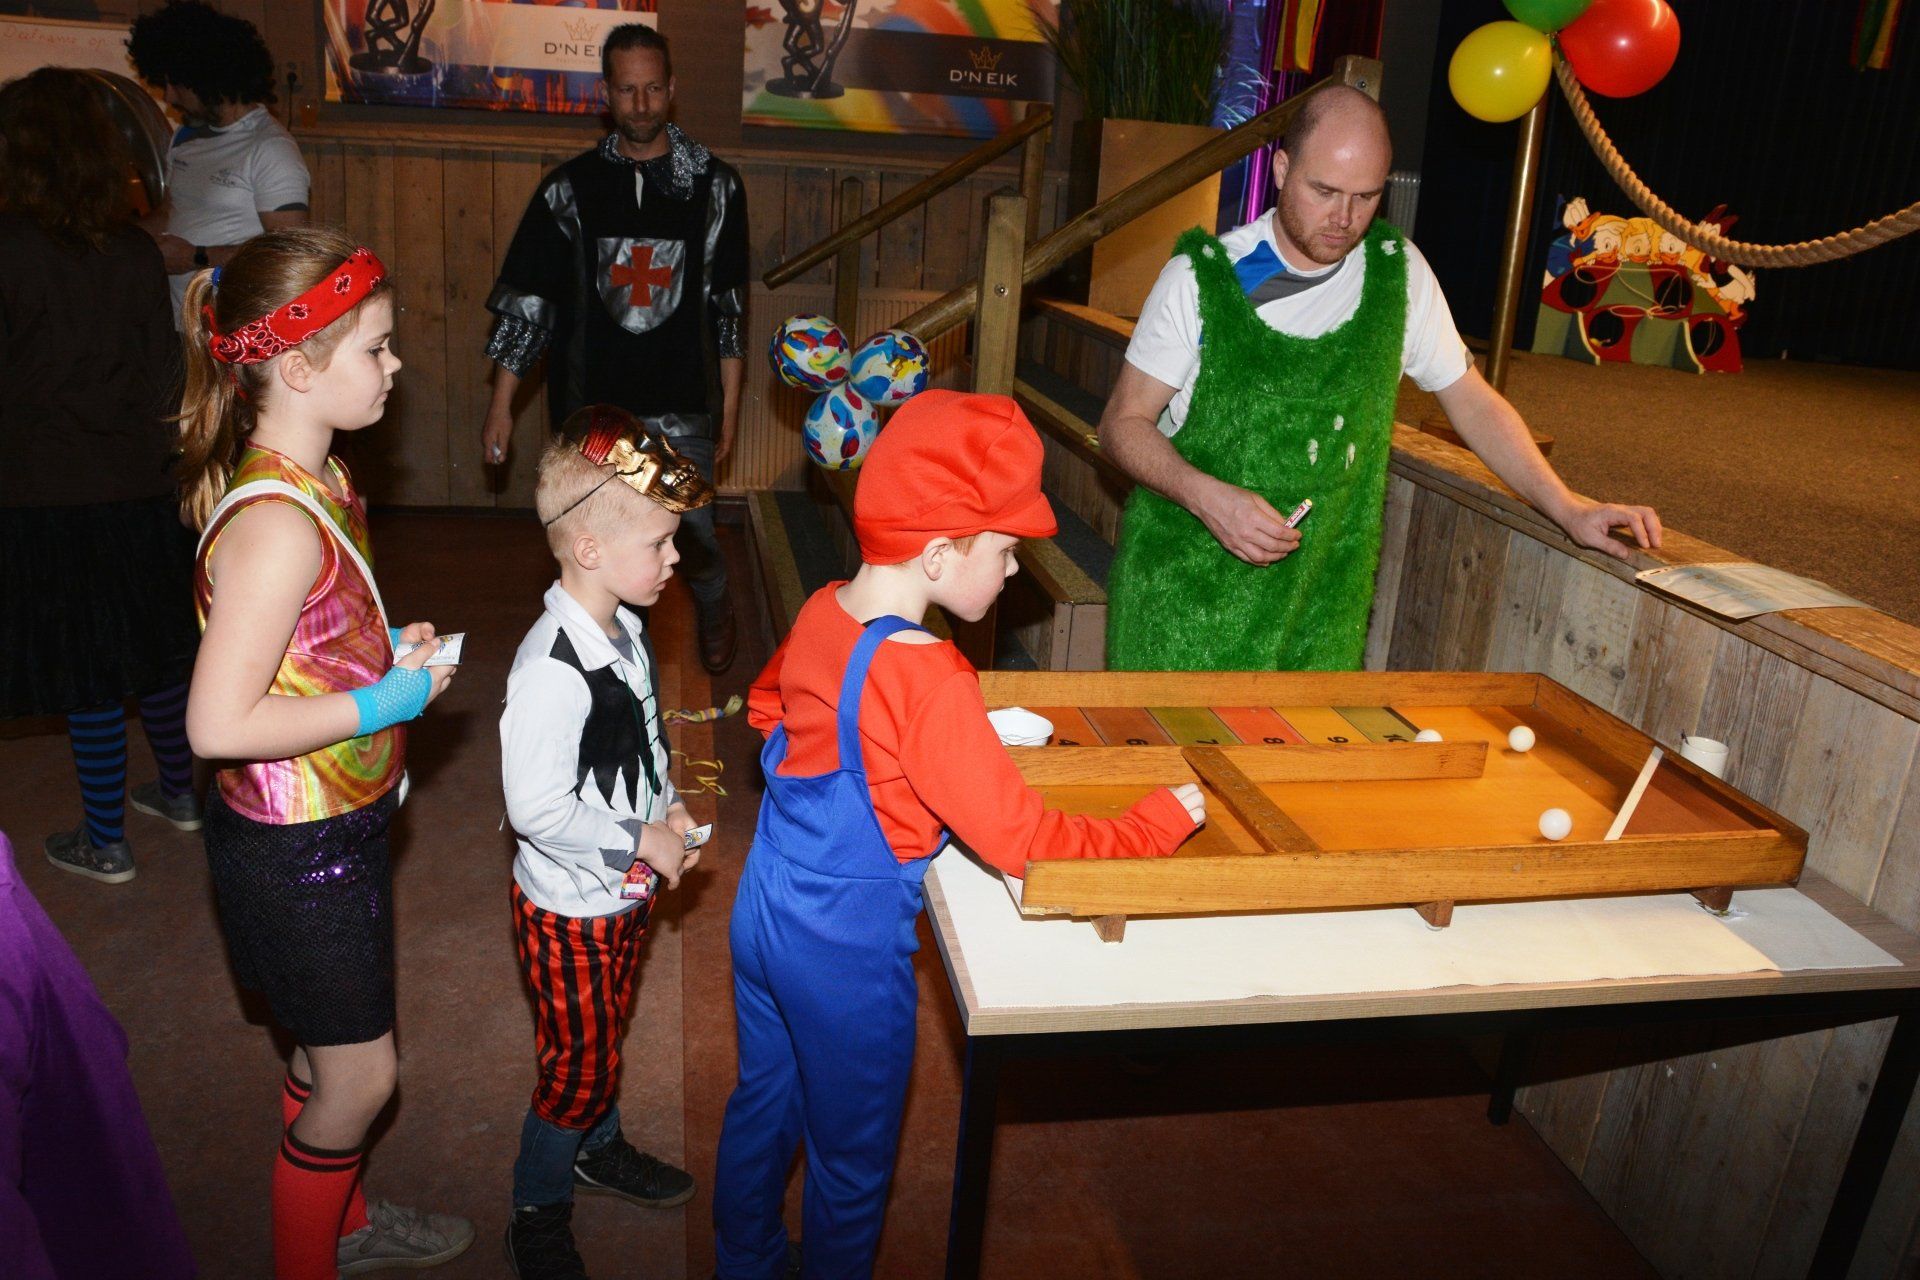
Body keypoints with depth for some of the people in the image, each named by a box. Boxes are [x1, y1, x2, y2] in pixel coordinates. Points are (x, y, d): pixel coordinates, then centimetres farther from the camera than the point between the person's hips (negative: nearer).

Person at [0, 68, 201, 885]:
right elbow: (163, 374, 7)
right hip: (139, 487, 5)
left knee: (88, 673, 3)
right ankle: (178, 793, 33)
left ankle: (105, 842, 15)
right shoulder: (136, 251, 1)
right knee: (154, 646, 18)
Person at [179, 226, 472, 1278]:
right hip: (294, 846, -9)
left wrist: (388, 652, 0)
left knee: (336, 1051, 27)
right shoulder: (277, 523, -29)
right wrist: (385, 702, -22)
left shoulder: (311, 480, 1)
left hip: (338, 821, 9)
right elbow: (217, 723, -30)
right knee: (359, 1074, 10)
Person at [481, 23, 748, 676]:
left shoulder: (713, 185, 2)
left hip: (681, 407, -1)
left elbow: (728, 306, 6)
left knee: (691, 539, 1)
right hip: (590, 406, 1)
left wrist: (729, 405, 6)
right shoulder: (570, 188, 2)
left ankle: (716, 610, 36)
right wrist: (501, 405, 2)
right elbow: (524, 299, 4)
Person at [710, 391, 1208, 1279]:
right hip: (848, 949, -8)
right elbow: (1023, 840, -28)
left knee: (761, 1102, 29)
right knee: (852, 1156, 17)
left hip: (763, 908, 8)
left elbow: (765, 707, 15)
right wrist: (1162, 819, -16)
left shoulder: (819, 611, -6)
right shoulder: (928, 680, -30)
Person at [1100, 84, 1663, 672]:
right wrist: (1207, 497, -22)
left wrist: (1568, 509, 4)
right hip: (1185, 587, -2)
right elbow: (1123, 422, -4)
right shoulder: (1202, 276, -7)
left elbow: (1471, 400, 13)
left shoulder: (1400, 272, 2)